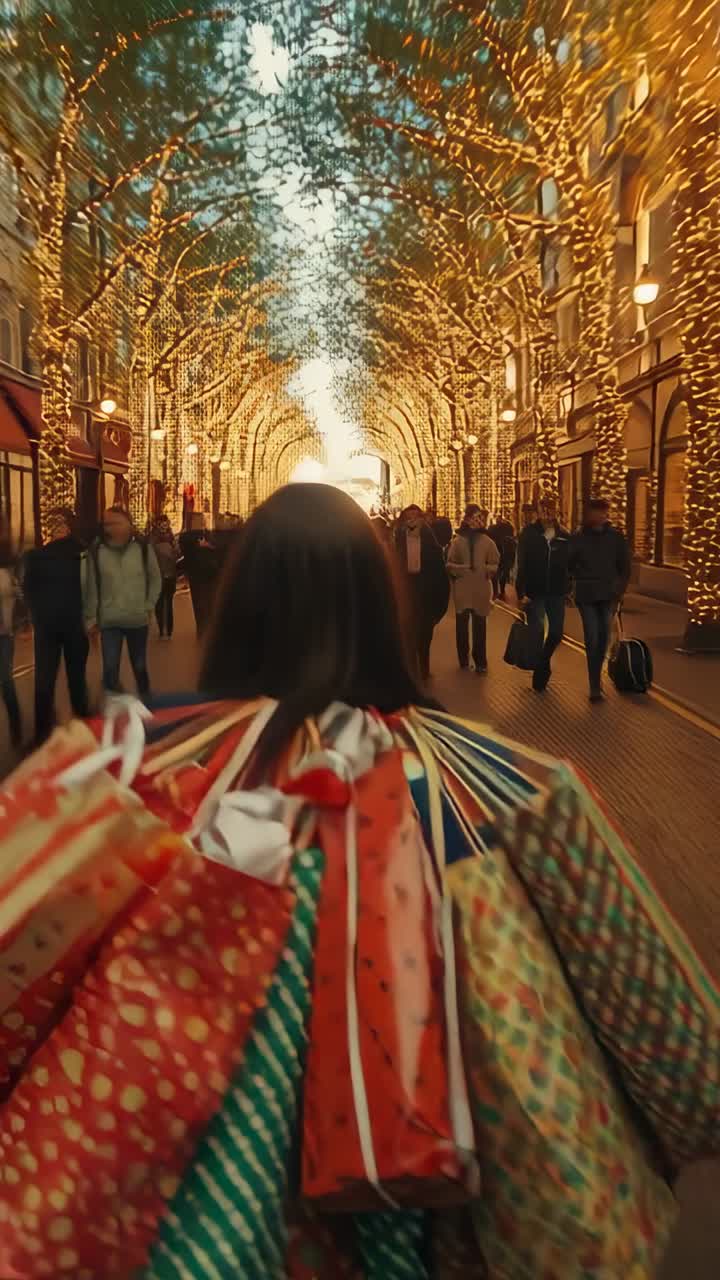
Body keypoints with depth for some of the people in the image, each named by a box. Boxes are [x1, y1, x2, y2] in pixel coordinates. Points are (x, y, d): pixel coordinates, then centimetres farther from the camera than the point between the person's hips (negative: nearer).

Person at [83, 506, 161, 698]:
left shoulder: (143, 548, -4)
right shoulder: (96, 551, -5)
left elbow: (156, 580, 5)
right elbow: (90, 586, -2)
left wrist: (149, 606, -1)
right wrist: (91, 617, -2)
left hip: (138, 620, 1)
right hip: (109, 621, -1)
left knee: (139, 667, 16)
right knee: (110, 669, -5)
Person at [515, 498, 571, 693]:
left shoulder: (564, 536, 1)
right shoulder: (528, 535, -7)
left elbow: (570, 564, 8)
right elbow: (521, 565, -9)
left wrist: (569, 589, 4)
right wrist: (521, 593, -14)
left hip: (557, 593, 3)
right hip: (534, 593, -3)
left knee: (556, 633, 8)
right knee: (537, 632, -2)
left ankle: (543, 662, 36)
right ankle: (540, 671, 16)